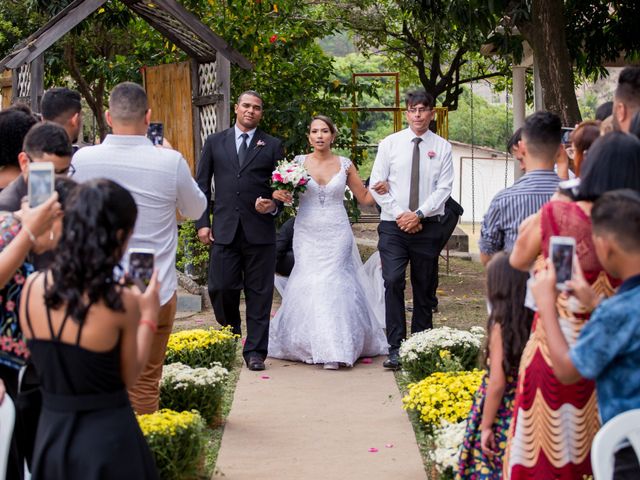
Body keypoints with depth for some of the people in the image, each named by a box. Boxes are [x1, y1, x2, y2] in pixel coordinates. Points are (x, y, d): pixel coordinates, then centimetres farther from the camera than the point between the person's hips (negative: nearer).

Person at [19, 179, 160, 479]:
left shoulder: (32, 286, -5)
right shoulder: (120, 302, -18)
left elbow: (55, 359, 8)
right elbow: (129, 377, -5)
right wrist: (149, 316, 6)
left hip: (51, 433, 4)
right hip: (107, 437, -4)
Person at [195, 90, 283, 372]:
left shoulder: (272, 146, 9)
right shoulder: (214, 143, 11)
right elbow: (201, 185, 10)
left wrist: (274, 205, -12)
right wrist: (202, 223, 2)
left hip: (260, 230, 0)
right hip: (224, 230, 1)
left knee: (259, 293, 2)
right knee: (220, 288, -4)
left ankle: (255, 351, 9)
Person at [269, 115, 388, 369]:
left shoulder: (345, 165, 3)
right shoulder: (298, 162, 3)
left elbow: (365, 197, 9)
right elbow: (282, 191, 9)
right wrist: (278, 194, -14)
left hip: (337, 236, -1)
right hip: (307, 234, 1)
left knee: (333, 286, -6)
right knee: (309, 286, -2)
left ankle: (333, 351, -2)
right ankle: (311, 345, 13)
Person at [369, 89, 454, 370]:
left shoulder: (442, 147, 5)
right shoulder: (390, 144, 5)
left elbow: (444, 188, -1)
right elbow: (377, 184, 1)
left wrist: (418, 214, -13)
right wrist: (399, 214, -9)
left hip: (428, 227, 1)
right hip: (393, 226, -1)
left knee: (424, 289, 6)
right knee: (393, 281, -15)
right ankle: (395, 348, -13)